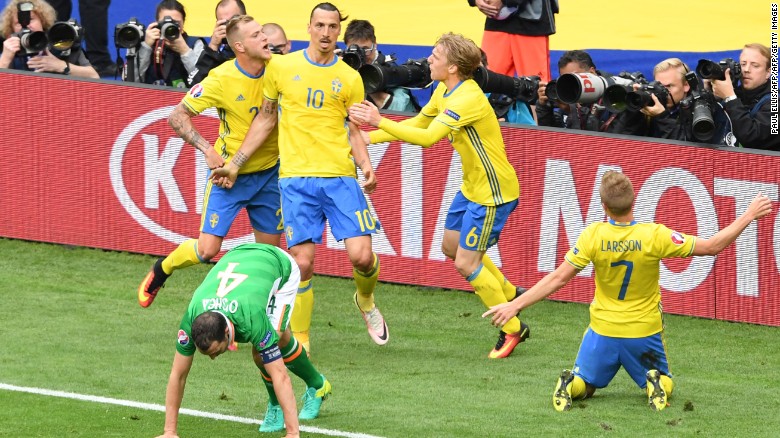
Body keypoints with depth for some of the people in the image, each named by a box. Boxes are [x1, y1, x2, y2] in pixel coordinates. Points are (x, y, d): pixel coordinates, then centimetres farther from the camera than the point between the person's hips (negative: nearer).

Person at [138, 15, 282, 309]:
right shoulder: (222, 79, -19)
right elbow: (177, 116, -12)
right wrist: (207, 149, -20)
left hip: (269, 173, 4)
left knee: (269, 249, 7)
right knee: (207, 248, -8)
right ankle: (160, 271, 20)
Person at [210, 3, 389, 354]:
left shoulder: (349, 78, 7)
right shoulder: (281, 67, 6)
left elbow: (354, 130, 13)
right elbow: (265, 120, 16)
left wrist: (366, 165, -5)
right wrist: (235, 164, 15)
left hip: (340, 176, 0)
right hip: (296, 177, 0)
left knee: (361, 256, -9)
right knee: (302, 262, -8)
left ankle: (366, 301, 25)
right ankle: (300, 343, 5)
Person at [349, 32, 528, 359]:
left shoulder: (467, 99, -28)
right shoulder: (445, 92, 2)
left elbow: (428, 137, -37)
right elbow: (417, 124, 15)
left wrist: (380, 122, -36)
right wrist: (370, 137, 8)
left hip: (493, 191, -10)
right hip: (472, 187, 10)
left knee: (466, 264, -5)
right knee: (451, 247, 21)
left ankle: (512, 328, 9)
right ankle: (508, 294, 39)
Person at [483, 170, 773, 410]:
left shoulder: (594, 236, -17)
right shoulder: (654, 236, -20)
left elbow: (557, 279, -14)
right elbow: (712, 247, -14)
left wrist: (514, 306, -7)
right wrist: (749, 215, -4)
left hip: (603, 330, 1)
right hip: (644, 333, -1)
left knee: (583, 386, 22)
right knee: (664, 385, 24)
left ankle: (570, 385, -15)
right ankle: (656, 383, -14)